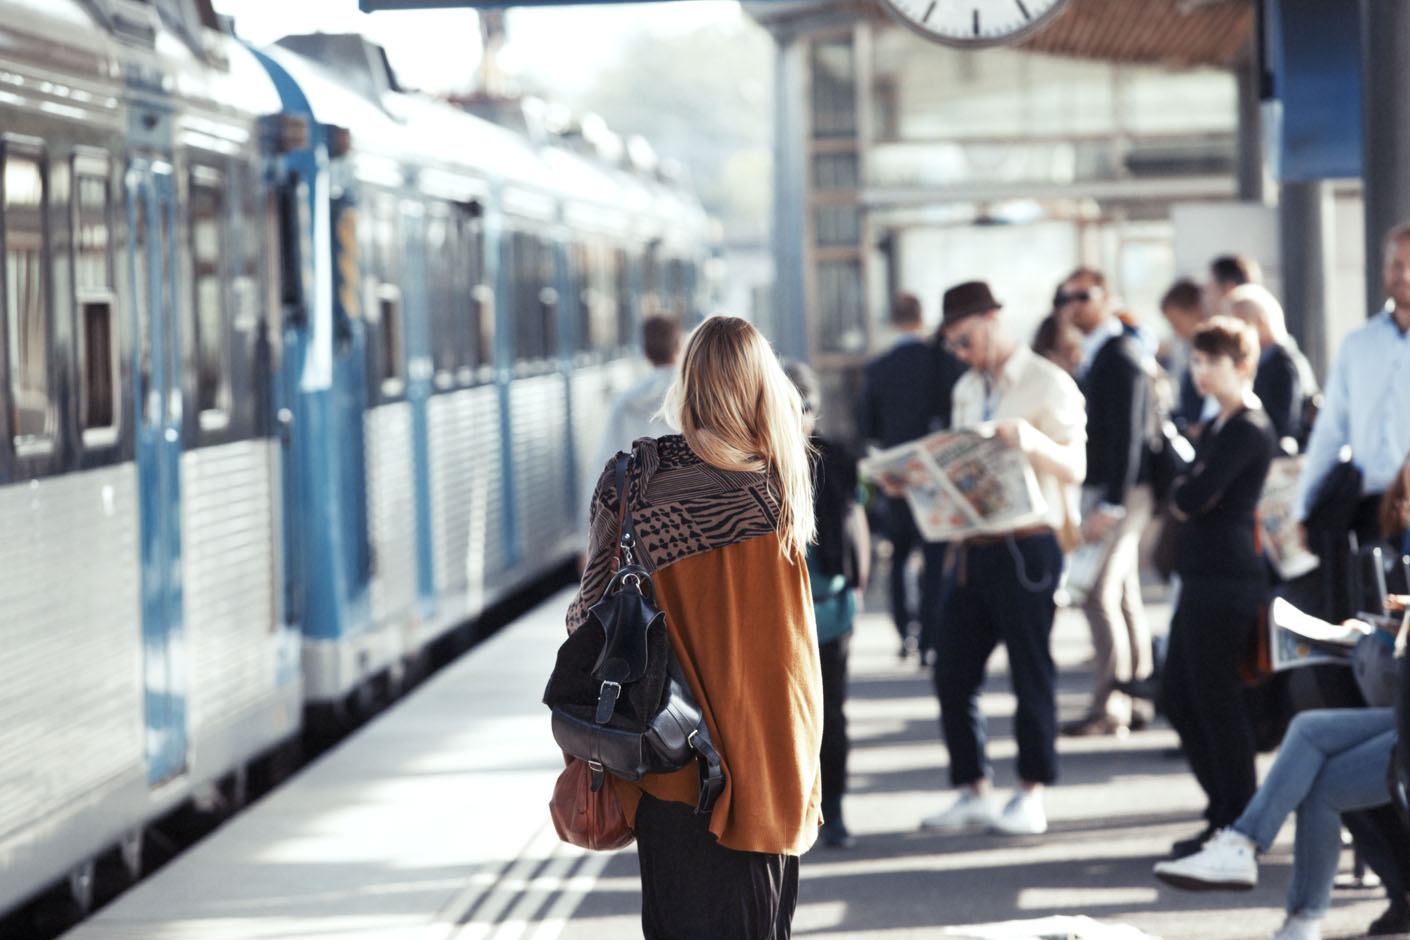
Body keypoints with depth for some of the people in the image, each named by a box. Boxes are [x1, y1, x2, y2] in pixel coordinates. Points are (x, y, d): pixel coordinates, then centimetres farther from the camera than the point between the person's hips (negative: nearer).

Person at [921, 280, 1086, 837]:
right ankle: (973, 793, 14)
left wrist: (1034, 442, -30)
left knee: (1031, 672, -1)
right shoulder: (967, 391, 19)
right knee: (953, 674, 4)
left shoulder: (1048, 385, -4)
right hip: (973, 547, 7)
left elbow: (1075, 467, -11)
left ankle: (1031, 797, 8)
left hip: (1027, 546, -7)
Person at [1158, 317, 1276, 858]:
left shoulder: (1248, 429, -14)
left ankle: (1237, 827, 4)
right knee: (1178, 697, 14)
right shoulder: (1217, 426, 18)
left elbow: (1193, 499, -21)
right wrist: (1189, 493, -3)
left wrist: (1184, 492, -1)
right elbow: (1185, 498, 17)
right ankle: (1226, 815, 22)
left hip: (1226, 582, -10)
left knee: (1217, 701, -4)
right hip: (1202, 575, 10)